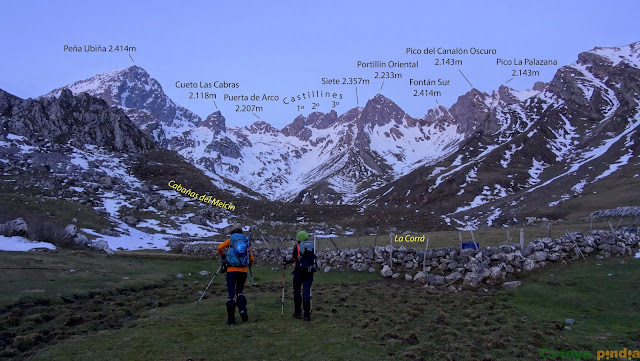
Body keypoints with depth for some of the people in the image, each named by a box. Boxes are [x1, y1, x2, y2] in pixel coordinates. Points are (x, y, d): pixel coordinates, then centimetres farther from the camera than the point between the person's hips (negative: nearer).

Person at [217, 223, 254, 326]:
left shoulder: (230, 240, 4)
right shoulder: (247, 242, 11)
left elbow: (219, 248, -10)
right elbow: (251, 259, 8)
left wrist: (222, 256, 11)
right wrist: (248, 264, 30)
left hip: (232, 270, -2)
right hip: (243, 271, 3)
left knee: (231, 293, 0)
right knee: (239, 291, 19)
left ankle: (231, 319, -2)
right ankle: (242, 310, -5)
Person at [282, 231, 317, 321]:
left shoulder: (297, 246, -2)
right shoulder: (312, 246, 9)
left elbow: (294, 258, -13)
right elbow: (314, 258, 7)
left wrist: (286, 262, 1)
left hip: (299, 272, -3)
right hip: (309, 273, 3)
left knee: (296, 291, 15)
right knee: (306, 292, 3)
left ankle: (298, 312, 19)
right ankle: (307, 315, -1)